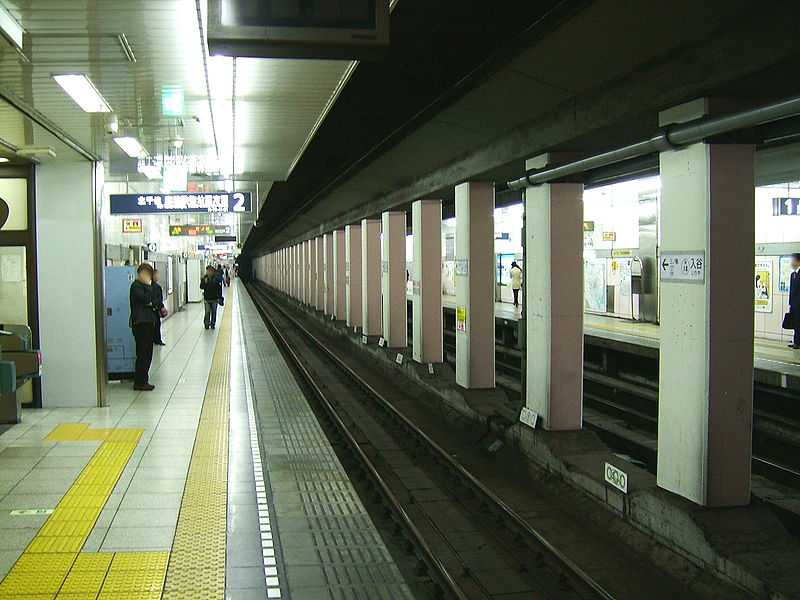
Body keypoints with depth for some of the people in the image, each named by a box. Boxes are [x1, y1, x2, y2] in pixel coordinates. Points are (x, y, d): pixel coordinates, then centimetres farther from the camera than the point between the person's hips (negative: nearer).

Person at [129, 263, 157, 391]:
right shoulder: (136, 286, -7)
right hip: (140, 323, -9)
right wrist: (148, 286, -9)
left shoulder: (145, 286, 20)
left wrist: (152, 304, -6)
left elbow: (154, 302, 15)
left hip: (148, 322, 9)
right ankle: (139, 382, -2)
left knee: (147, 354, 10)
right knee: (143, 354, -7)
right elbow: (146, 300, -18)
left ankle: (143, 381, 15)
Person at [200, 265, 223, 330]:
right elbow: (201, 287, 2)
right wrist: (205, 283, -17)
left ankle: (213, 324, 18)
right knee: (207, 312, -1)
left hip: (214, 298, -1)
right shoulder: (204, 278, 0)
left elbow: (219, 288, -2)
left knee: (213, 312, 8)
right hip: (206, 298, 1)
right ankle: (206, 324, 9)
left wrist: (219, 297, -4)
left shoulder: (216, 278, -5)